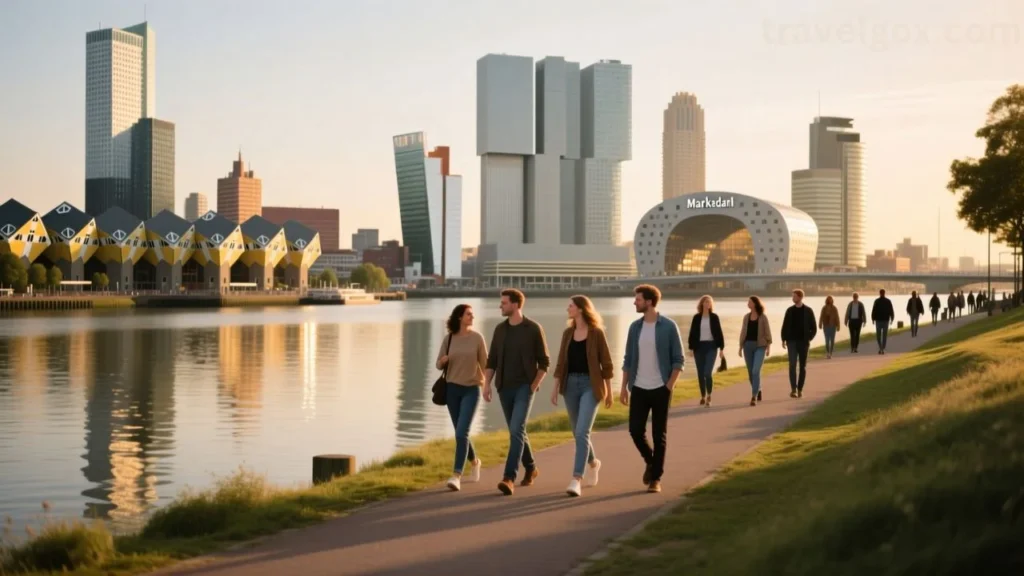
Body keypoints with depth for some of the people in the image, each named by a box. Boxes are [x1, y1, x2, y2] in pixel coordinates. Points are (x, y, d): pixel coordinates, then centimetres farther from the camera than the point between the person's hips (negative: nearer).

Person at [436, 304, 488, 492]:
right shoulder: (448, 339, 2)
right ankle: (474, 462, 40)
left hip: (471, 390, -3)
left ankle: (456, 476, -20)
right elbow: (439, 365, 7)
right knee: (461, 434, 12)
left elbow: (484, 362, 2)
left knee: (461, 433, -16)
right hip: (452, 389, 3)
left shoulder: (477, 337, -4)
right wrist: (443, 360, -15)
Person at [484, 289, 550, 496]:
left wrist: (534, 386, -10)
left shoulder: (533, 329, -6)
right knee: (516, 432, 14)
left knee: (516, 430, -18)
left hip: (524, 387, -5)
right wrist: (487, 384, 0)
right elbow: (492, 360, 11)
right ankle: (530, 468, 34)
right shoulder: (500, 329, 8)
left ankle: (509, 478, -23)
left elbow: (544, 362, -2)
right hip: (504, 388, 6)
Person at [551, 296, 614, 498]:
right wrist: (555, 387, 4)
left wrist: (609, 392, -3)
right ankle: (593, 463, 41)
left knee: (582, 432, -17)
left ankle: (576, 480, -20)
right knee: (578, 433, 14)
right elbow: (561, 362, 11)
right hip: (571, 384, 6)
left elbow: (606, 363, -3)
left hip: (590, 385, -6)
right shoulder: (567, 333, 9)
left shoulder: (597, 333, -6)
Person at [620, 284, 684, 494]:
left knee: (659, 435, 1)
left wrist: (670, 385, -12)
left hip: (660, 389, -3)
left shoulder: (668, 327, -6)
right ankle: (650, 462, 25)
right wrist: (624, 387, 5)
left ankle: (656, 478, 9)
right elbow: (628, 359, 10)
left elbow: (678, 359, -4)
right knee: (635, 430, -2)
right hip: (639, 389, 3)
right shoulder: (635, 327, 6)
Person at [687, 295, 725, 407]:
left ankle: (709, 396, 3)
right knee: (700, 374, 6)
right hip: (699, 347, 2)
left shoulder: (714, 317, 1)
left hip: (711, 346, -2)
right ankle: (703, 396, 19)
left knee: (708, 373, -14)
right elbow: (692, 333, 4)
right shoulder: (696, 317, 2)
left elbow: (719, 333, 2)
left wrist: (721, 348, -1)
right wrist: (691, 348, -1)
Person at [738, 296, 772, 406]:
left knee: (756, 371, -16)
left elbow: (767, 332, -2)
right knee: (751, 372, 8)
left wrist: (769, 346, -7)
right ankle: (758, 392, 27)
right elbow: (743, 332, 11)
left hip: (760, 346, -5)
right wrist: (740, 346, 8)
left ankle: (754, 397, -17)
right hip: (748, 346, 5)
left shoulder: (763, 317, -3)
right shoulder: (746, 317, 8)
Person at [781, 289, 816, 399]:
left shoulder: (808, 311, 0)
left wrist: (809, 339, -8)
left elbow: (814, 328, 3)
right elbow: (785, 326, 9)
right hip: (792, 341, 0)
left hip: (803, 342, 0)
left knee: (803, 366, 5)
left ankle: (800, 389, 13)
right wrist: (783, 339, 0)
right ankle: (793, 389, -16)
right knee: (792, 365, -12)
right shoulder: (790, 310, 5)